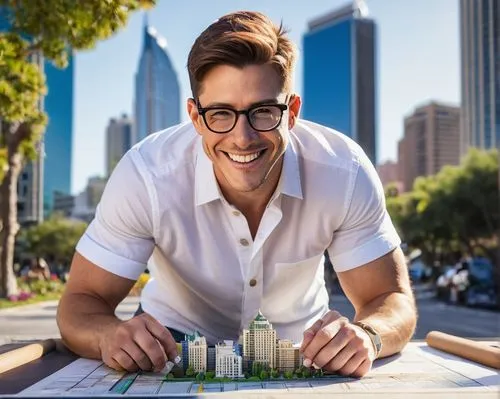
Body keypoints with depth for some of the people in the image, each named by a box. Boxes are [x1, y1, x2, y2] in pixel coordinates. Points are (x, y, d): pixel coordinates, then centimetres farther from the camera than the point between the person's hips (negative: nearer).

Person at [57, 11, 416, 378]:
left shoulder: (346, 173, -24)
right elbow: (82, 303, -18)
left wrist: (366, 335, -40)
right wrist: (111, 335, -43)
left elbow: (393, 300, -16)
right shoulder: (144, 177, -27)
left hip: (300, 347, 3)